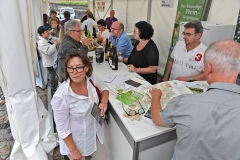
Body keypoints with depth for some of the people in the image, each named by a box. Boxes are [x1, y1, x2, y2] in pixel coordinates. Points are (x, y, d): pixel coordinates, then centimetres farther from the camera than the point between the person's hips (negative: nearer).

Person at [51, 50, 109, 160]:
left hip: (94, 132, 5)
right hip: (75, 140, -4)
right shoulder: (61, 97, -31)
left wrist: (104, 102, -15)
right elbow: (62, 129, -20)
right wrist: (73, 150, -10)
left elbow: (104, 88, 4)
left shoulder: (92, 78, -18)